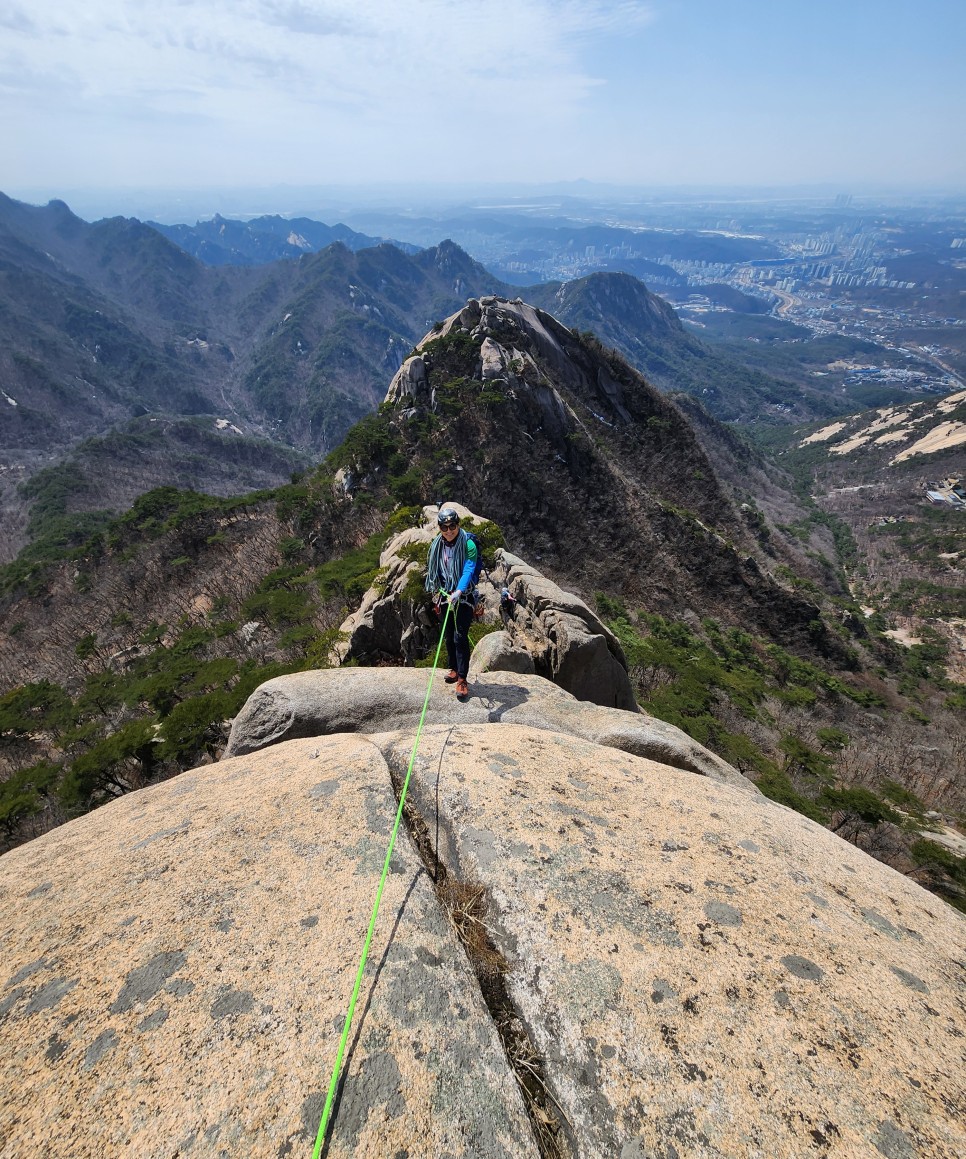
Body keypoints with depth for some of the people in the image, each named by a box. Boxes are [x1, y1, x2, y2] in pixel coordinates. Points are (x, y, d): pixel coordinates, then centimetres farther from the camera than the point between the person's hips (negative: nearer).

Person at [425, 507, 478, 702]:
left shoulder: (468, 545, -16)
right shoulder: (437, 545, 3)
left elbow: (468, 570, -28)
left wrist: (458, 592, -42)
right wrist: (437, 590, 15)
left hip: (464, 597, -6)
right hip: (445, 596, 6)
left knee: (460, 637, -11)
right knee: (448, 636, 14)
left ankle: (462, 680, -5)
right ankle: (454, 669, 32)